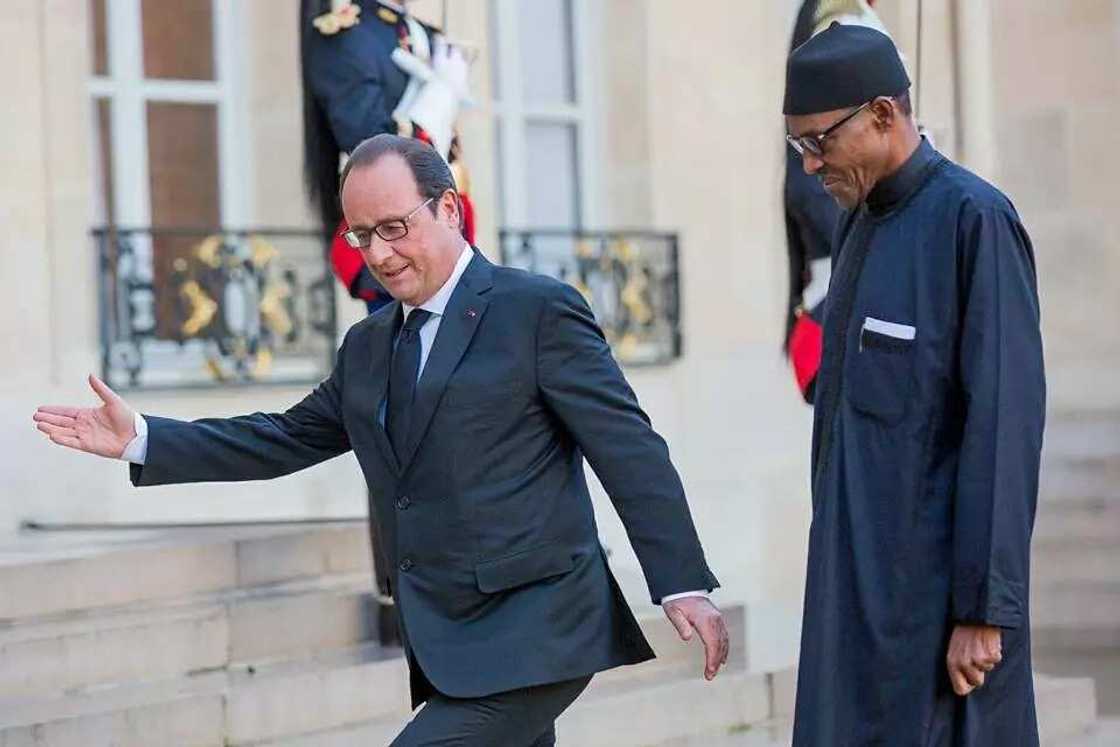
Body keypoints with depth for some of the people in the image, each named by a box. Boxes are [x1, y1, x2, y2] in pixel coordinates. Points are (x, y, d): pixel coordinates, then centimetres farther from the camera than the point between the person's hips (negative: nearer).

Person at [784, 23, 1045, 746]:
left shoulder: (977, 220, -12)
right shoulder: (862, 225, 14)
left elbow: (1006, 423, -17)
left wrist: (984, 610, -20)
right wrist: (837, 577, 16)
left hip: (939, 581, -8)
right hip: (863, 578, 8)